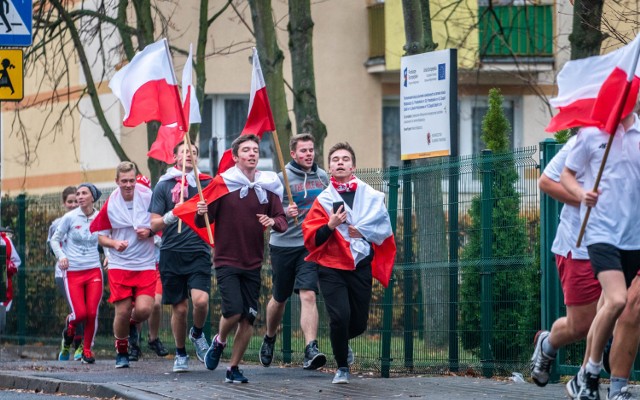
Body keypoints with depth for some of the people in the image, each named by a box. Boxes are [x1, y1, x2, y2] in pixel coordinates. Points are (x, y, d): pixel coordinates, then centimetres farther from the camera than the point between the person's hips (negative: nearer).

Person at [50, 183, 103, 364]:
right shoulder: (70, 217, -3)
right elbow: (55, 239, 5)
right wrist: (61, 255, -12)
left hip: (94, 271, 1)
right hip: (72, 272, -1)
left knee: (92, 313, -7)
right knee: (80, 313, -9)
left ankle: (87, 349, 12)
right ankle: (70, 326, 29)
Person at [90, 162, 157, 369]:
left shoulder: (148, 197, -5)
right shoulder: (110, 205, -1)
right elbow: (100, 235, 7)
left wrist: (150, 232, -12)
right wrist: (114, 243, -13)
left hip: (146, 264, 0)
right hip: (119, 265, 0)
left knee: (144, 309, -14)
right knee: (122, 311, -3)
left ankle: (132, 324, 23)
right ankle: (121, 351, 20)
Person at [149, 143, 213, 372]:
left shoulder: (206, 183, 9)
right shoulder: (164, 186, 5)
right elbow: (154, 225, 3)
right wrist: (172, 215, -16)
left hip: (199, 252, 0)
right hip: (172, 252, 0)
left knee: (200, 300, -19)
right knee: (179, 308, 3)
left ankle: (197, 334, 12)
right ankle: (180, 354, 21)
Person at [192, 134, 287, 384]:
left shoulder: (268, 187, 3)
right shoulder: (222, 183, -5)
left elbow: (282, 221, 7)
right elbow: (201, 222, -3)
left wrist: (273, 221, -15)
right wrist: (201, 213, -26)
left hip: (253, 264, 3)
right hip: (226, 261, -3)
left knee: (248, 318, 1)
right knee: (234, 311, -16)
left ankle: (234, 368, 15)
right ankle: (219, 342, 16)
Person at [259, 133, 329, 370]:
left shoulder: (323, 177, 7)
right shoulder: (282, 178, -6)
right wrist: (284, 213, -27)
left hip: (310, 245, 1)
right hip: (283, 244, -1)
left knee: (308, 295, -15)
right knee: (279, 298, 14)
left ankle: (311, 350, -23)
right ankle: (269, 338, 40)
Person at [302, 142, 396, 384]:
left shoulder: (370, 196, 4)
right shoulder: (323, 199, 2)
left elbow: (384, 228, 5)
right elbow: (311, 238, -1)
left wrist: (362, 230, -10)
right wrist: (330, 225, -17)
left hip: (361, 267, 2)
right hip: (331, 267, -2)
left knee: (359, 323, 6)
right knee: (340, 316, -16)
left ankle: (342, 342, 43)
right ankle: (342, 367, 5)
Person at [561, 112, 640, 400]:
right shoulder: (591, 133, 0)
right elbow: (567, 174, 9)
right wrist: (582, 193, -11)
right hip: (601, 232, -4)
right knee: (617, 300, -21)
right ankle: (592, 369, -1)